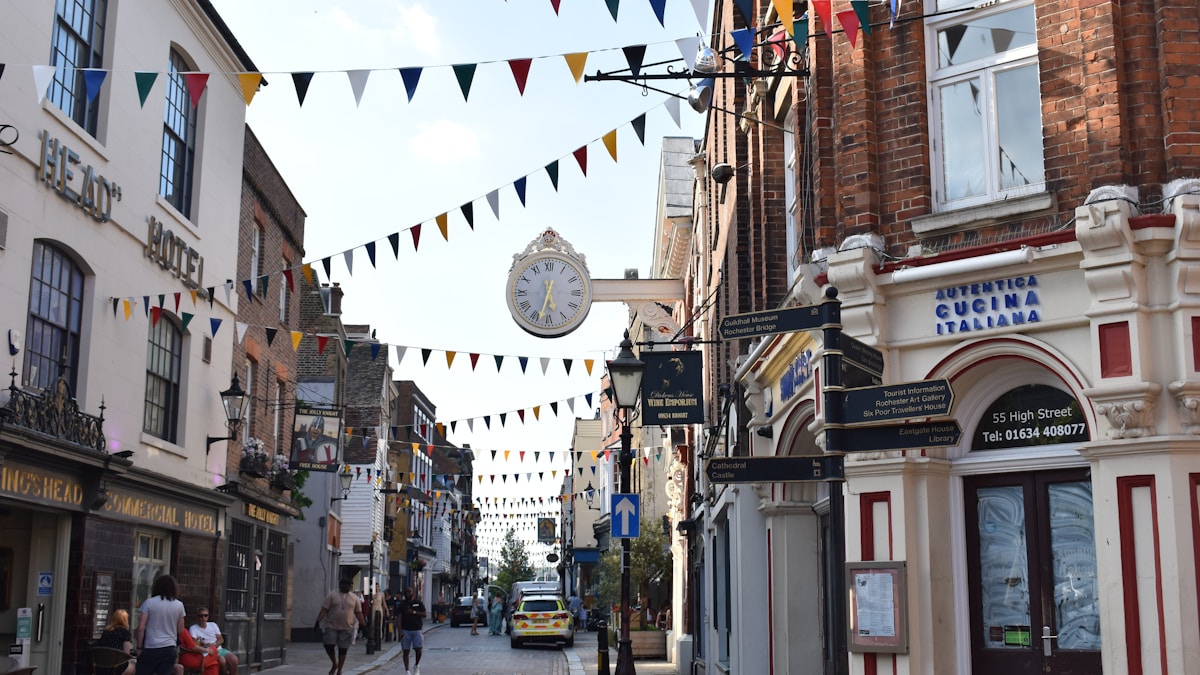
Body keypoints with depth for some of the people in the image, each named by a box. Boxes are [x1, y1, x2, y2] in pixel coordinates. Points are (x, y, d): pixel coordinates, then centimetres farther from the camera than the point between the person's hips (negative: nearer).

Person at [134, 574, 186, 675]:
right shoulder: (179, 605, 5)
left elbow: (141, 628, -7)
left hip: (150, 648, -3)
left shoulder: (149, 602, -4)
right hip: (169, 649, 3)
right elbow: (180, 630, 8)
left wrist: (139, 647, 0)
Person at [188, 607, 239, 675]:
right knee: (222, 660, -34)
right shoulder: (193, 628, 0)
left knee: (234, 659, -24)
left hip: (219, 649, 5)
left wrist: (214, 645, -9)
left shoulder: (213, 625, 15)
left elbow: (221, 639, 10)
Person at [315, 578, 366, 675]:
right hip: (331, 626, -1)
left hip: (346, 628, 1)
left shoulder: (354, 598, 8)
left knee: (343, 649, 2)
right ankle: (334, 663, 19)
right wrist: (318, 622, -13)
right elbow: (324, 610, -3)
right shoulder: (332, 595, 1)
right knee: (328, 645, -7)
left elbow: (359, 613, 10)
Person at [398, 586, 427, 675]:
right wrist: (400, 631, -10)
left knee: (418, 649, -7)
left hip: (416, 630, -1)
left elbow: (424, 614, -1)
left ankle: (416, 666, 19)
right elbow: (400, 618, 0)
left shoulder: (419, 603, 5)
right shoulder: (402, 605, 5)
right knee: (405, 651, 1)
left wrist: (413, 612, -13)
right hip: (405, 630, 1)